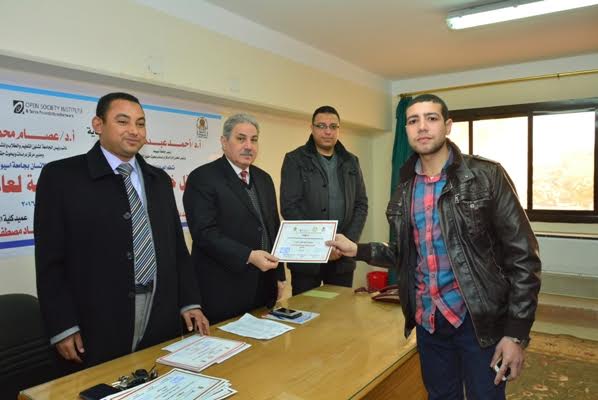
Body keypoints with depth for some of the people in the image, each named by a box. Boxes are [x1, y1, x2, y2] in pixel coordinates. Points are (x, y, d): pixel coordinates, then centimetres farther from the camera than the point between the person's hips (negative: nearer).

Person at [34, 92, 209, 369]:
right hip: (97, 328, -4)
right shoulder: (61, 175, -4)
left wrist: (190, 303, 6)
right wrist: (63, 328, -9)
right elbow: (50, 259, -6)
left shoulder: (159, 180, 10)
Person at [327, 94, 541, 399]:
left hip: (479, 319, -4)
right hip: (427, 320, 4)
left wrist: (516, 332, -13)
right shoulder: (405, 188, 5)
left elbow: (522, 255, -10)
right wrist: (357, 250, 1)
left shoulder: (487, 177, -10)